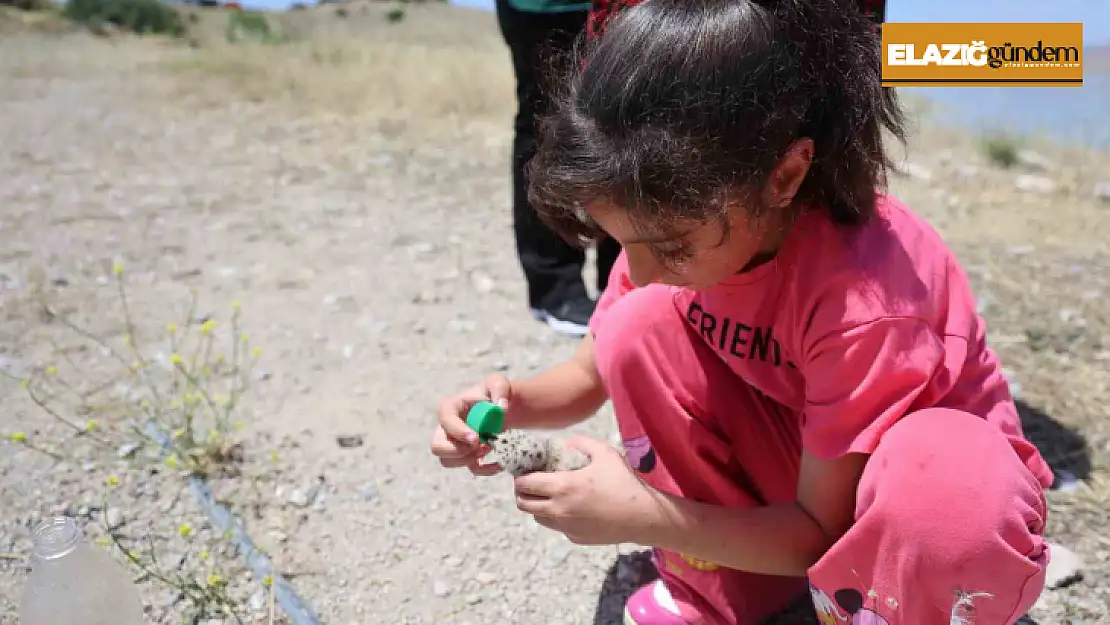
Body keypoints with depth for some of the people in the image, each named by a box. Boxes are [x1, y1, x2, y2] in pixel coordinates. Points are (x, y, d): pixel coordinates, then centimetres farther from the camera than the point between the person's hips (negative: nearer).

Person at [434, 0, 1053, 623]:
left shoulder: (864, 298, -35)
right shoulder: (685, 227, -17)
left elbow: (823, 531, -25)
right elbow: (591, 375, -3)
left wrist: (643, 517, -35)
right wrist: (513, 402, -24)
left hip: (927, 474, -4)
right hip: (802, 460, 5)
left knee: (958, 495, -41)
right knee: (639, 324, -18)